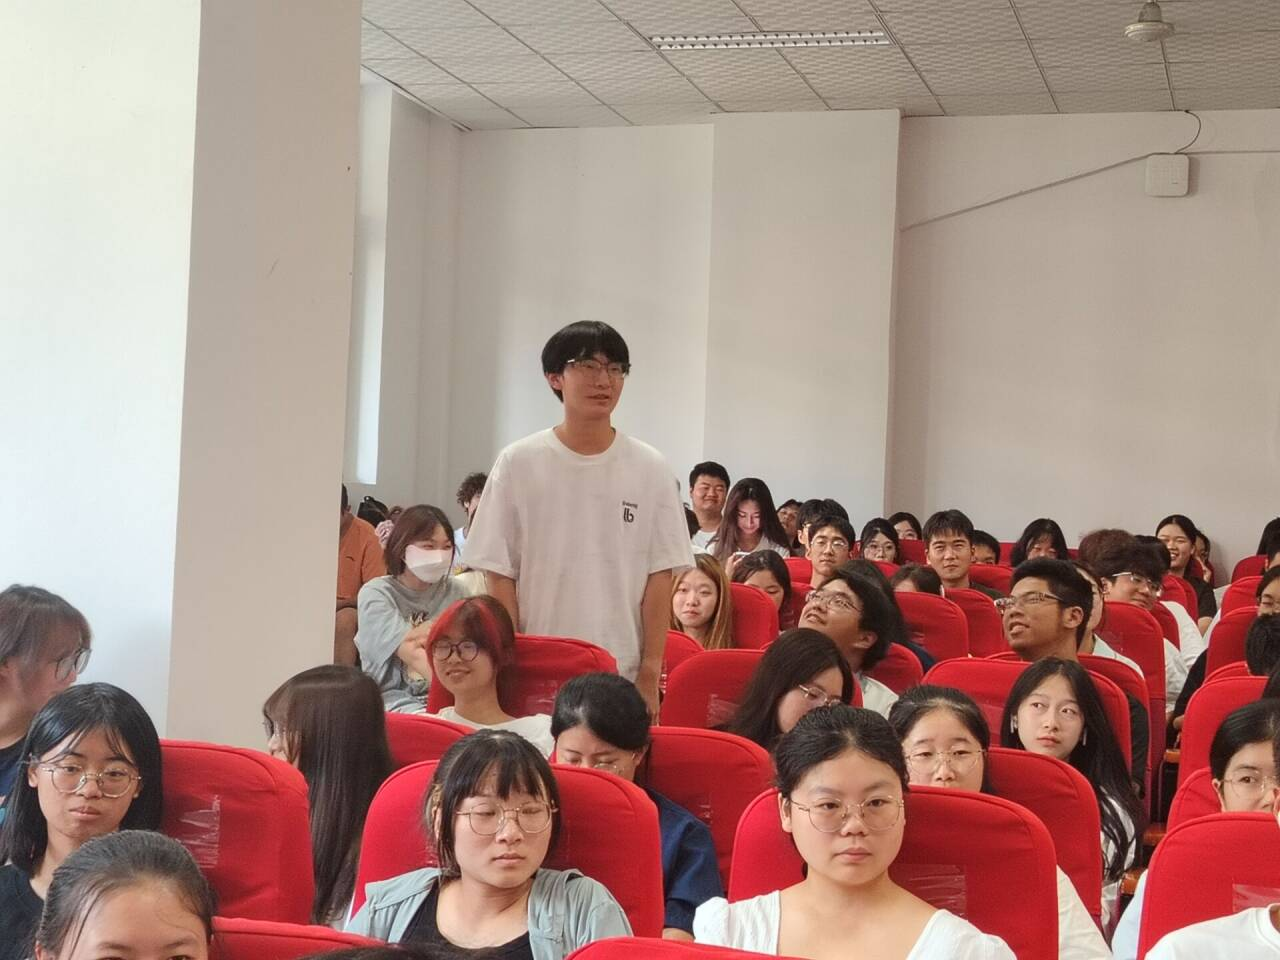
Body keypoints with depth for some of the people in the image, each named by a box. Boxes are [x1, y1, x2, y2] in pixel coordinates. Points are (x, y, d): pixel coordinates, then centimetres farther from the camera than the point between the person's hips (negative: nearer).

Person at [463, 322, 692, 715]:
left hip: (623, 677, 1)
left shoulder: (650, 470, 4)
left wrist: (650, 673, -3)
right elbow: (500, 576, 2)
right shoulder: (518, 464, 1)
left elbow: (660, 578, 3)